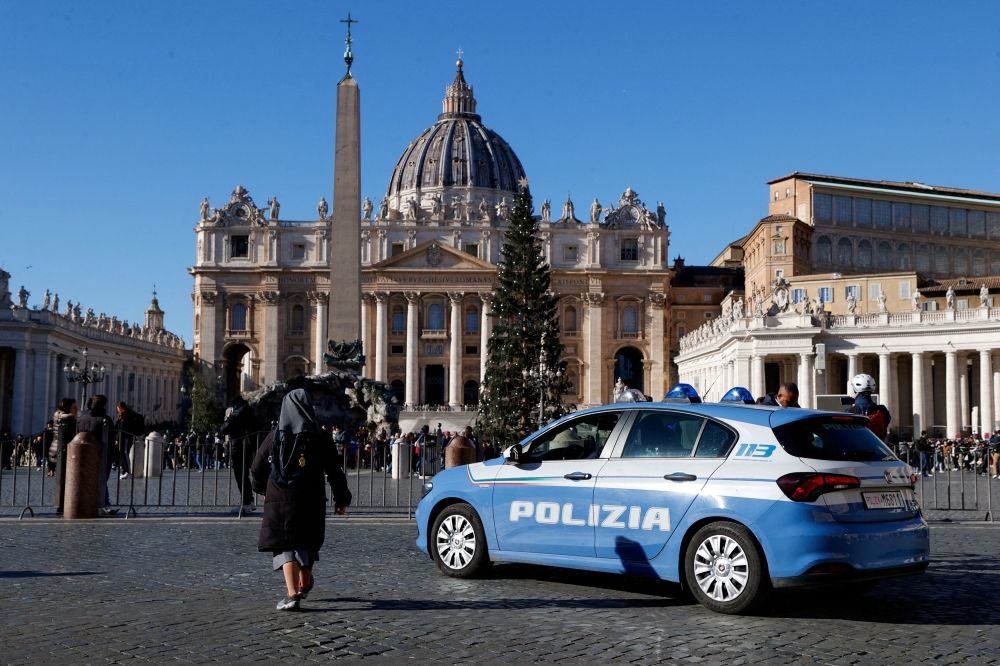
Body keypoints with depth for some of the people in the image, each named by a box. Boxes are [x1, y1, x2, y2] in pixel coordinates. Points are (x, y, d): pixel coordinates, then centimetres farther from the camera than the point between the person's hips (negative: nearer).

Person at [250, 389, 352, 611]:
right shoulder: (319, 438, -2)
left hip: (280, 500, -1)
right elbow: (334, 471, -2)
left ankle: (293, 593, -16)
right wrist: (342, 499, 7)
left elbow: (257, 469, 7)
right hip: (312, 501, 1)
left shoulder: (275, 436, -1)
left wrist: (262, 490, 26)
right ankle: (304, 584, 40)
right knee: (307, 542, 20)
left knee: (285, 545, 0)